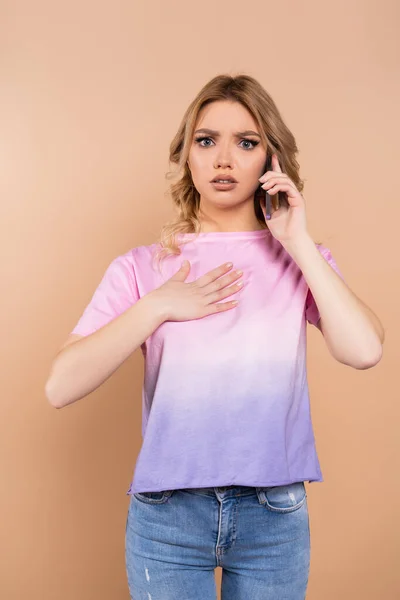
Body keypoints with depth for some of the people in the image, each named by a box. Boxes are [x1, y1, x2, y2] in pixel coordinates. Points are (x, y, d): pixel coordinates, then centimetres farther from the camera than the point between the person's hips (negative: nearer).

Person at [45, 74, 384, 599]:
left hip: (275, 515, 1)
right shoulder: (142, 267, -2)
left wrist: (299, 242, -12)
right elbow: (61, 387, -11)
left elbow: (364, 351, -18)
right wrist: (157, 307, -16)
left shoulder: (303, 261, 1)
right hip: (167, 513, 0)